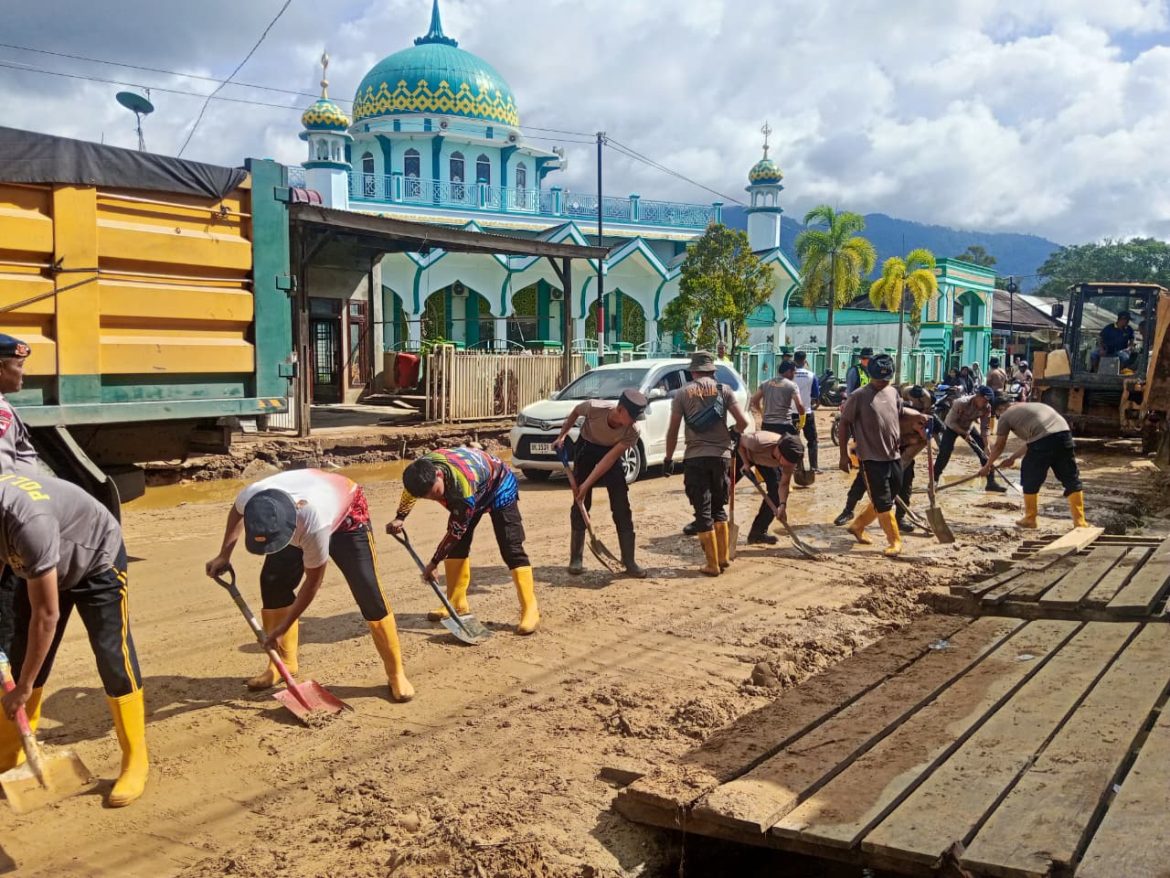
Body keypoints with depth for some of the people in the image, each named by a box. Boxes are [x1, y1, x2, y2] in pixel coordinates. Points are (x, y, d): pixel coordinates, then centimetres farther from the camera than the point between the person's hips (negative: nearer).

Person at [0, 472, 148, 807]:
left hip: (98, 559, -7)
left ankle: (135, 762, 0)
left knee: (112, 658, -11)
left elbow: (46, 616, -32)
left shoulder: (28, 521, -43)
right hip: (41, 565, 7)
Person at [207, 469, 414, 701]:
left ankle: (396, 673, -3)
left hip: (346, 515, -6)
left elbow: (313, 582, -28)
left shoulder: (313, 524, -46)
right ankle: (282, 662, 12)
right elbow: (236, 511, -3)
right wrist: (224, 556, -4)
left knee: (368, 593, -15)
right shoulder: (250, 497, -34)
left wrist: (283, 628, -21)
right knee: (272, 581, -6)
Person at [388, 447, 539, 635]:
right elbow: (410, 489, 2)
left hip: (499, 486, -7)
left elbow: (455, 532, -30)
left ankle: (530, 610, -15)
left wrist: (434, 562, -20)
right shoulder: (421, 470, -27)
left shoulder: (463, 487, -44)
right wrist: (399, 518, -6)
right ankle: (457, 604, 13)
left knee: (511, 549, -15)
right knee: (457, 545, 2)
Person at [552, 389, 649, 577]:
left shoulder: (634, 430, -29)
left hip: (612, 452, 1)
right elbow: (575, 412, -6)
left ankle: (629, 561, 1)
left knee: (622, 507, -6)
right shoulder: (594, 407, -32)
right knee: (581, 505, -2)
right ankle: (576, 559, 8)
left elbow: (610, 458, -27)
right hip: (586, 448, 0)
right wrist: (562, 436, -3)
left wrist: (587, 484, -27)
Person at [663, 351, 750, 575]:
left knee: (703, 511, 3)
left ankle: (712, 564, 3)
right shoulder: (723, 390, 4)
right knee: (719, 507, 18)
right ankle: (723, 557, 19)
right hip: (720, 454, 2)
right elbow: (743, 421, -4)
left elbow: (673, 430, -1)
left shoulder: (683, 393, 2)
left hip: (695, 457, -2)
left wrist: (668, 458, 8)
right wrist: (733, 435, 17)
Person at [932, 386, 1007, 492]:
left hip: (969, 427, 4)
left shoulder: (986, 408, -22)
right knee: (944, 453, -17)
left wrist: (986, 447, -20)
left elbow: (984, 428, -14)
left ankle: (991, 482, 1)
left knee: (984, 452, -5)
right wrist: (965, 433, -33)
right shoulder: (961, 403, -36)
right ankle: (934, 480, -3)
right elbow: (951, 422, -28)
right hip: (952, 427, -4)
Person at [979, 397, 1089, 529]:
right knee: (1071, 480, 12)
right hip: (1064, 433, 6)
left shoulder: (1006, 415, 16)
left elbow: (999, 446, 21)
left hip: (1043, 440, -6)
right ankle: (1079, 521, 11)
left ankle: (1029, 519, 23)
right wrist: (1013, 458, 48)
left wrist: (987, 466, 34)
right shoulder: (1032, 406, 37)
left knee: (1030, 481, 13)